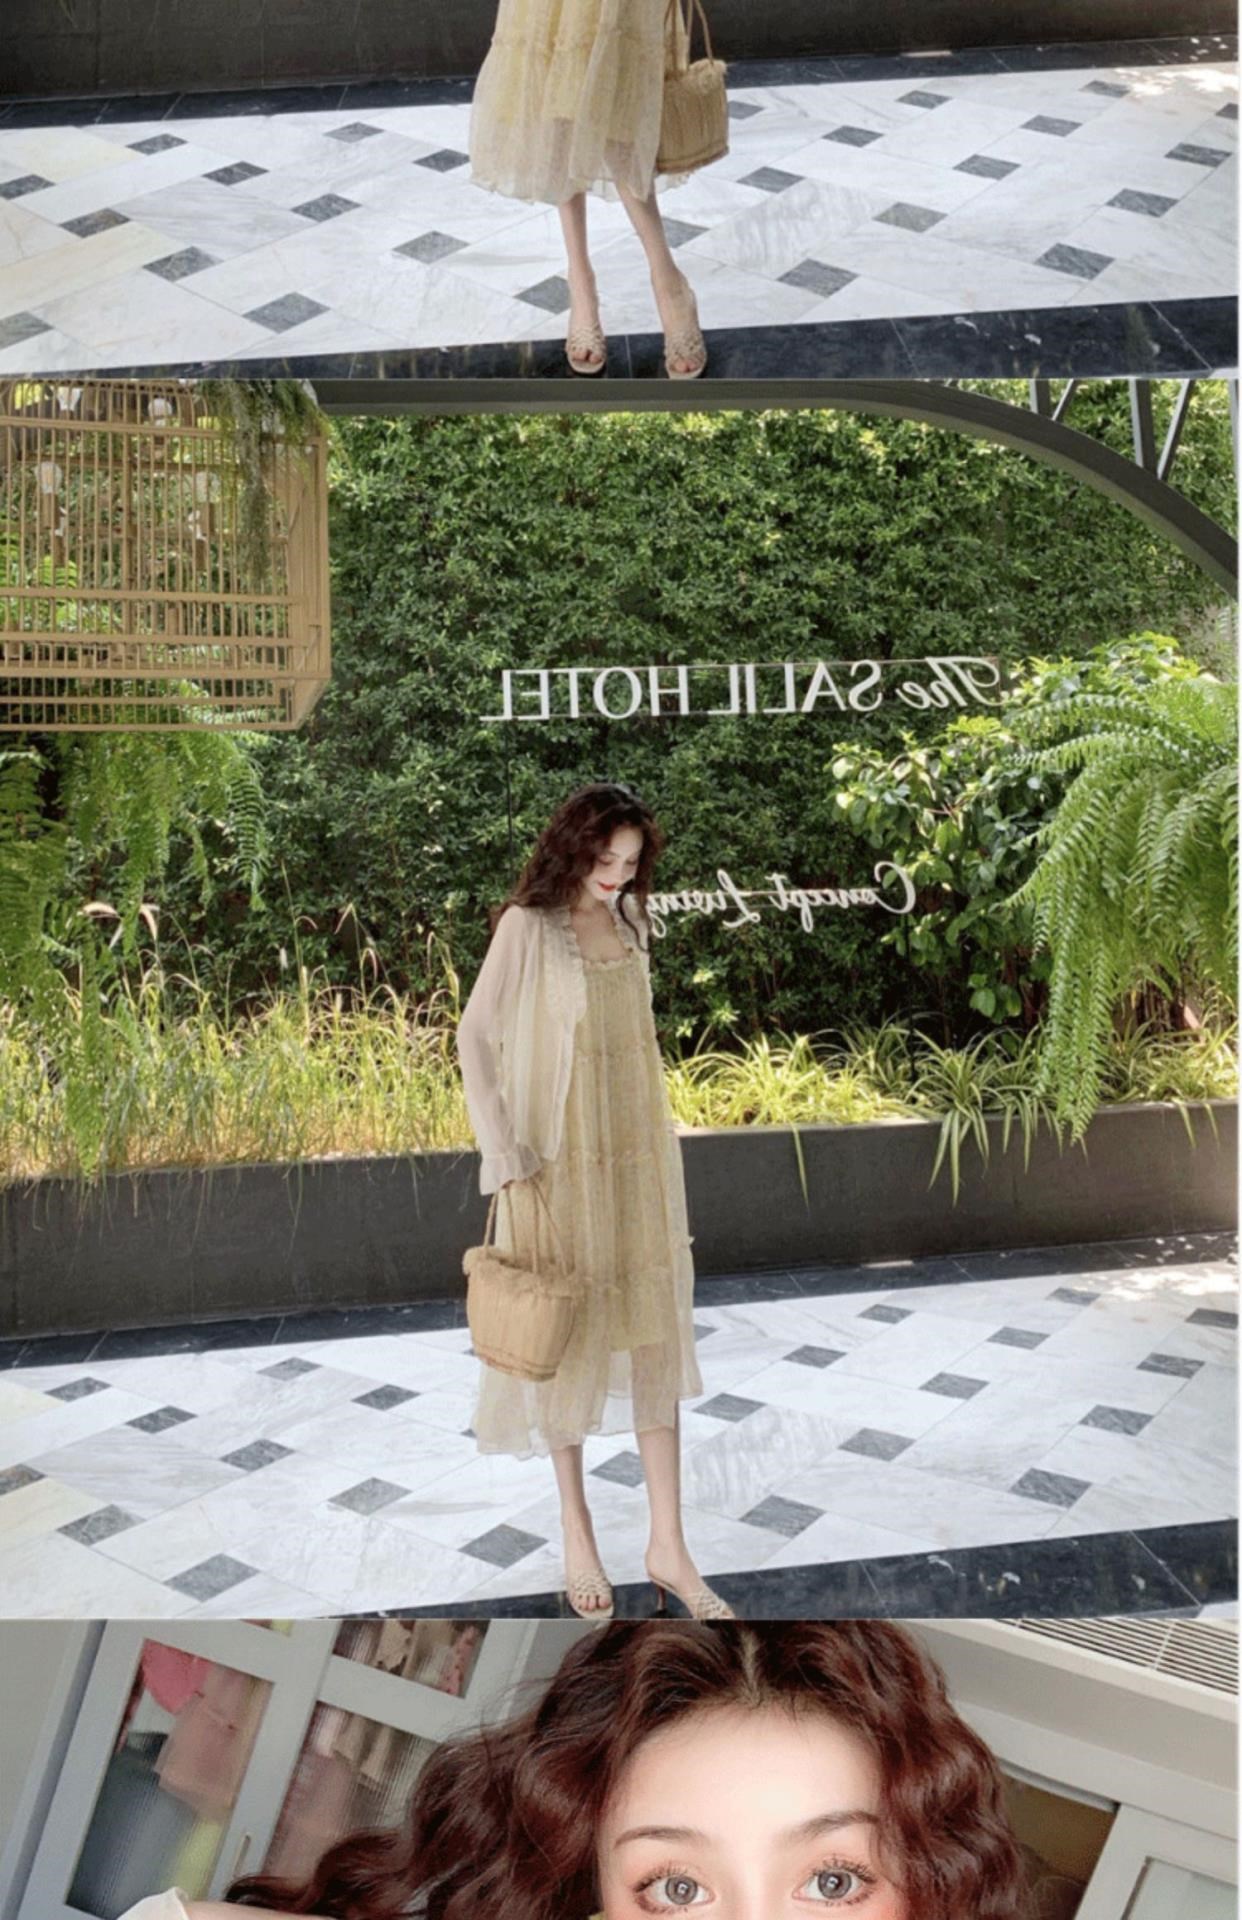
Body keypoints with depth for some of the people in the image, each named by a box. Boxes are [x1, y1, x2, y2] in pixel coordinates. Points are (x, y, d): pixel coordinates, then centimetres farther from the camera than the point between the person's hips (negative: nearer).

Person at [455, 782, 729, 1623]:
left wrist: (658, 1145, 14)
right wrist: (506, 1160, -18)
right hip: (563, 1162, -5)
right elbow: (476, 1039, -11)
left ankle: (669, 1544, 13)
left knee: (654, 1332, 6)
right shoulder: (528, 927, -10)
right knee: (569, 1334, 6)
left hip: (639, 1155, 5)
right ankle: (577, 1534, 21)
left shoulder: (630, 922, 7)